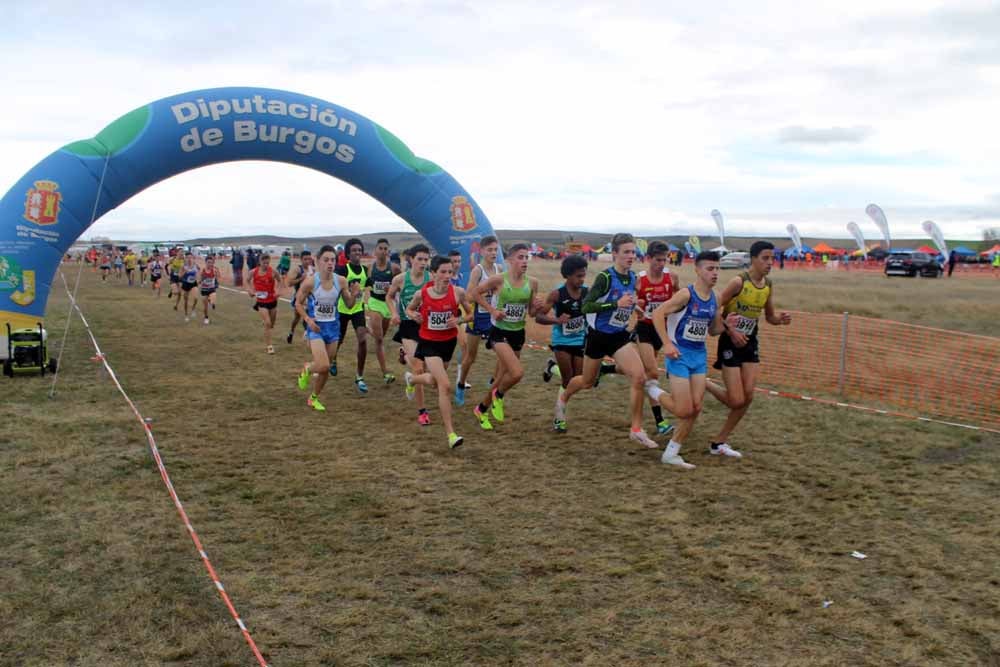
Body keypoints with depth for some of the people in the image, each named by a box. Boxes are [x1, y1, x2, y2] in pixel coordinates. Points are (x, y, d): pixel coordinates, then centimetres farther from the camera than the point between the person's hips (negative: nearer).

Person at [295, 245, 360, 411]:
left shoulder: (341, 281, -6)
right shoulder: (310, 281, -15)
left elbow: (349, 304, 5)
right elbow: (298, 303, -3)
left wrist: (354, 295, -16)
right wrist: (307, 319, -18)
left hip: (333, 326, 4)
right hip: (316, 327, -4)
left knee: (325, 368, 12)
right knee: (323, 366, -18)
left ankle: (314, 398, 34)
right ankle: (307, 369, 18)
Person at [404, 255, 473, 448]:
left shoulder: (458, 292, -16)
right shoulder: (422, 294, -15)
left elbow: (471, 314, -1)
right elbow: (409, 309, 5)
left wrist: (459, 320, -21)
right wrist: (413, 316, -17)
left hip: (448, 342, 3)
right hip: (429, 343, -3)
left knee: (434, 381, 24)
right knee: (445, 386, -17)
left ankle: (411, 378, 61)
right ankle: (451, 434, -10)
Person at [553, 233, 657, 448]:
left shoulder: (632, 277, 1)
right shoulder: (605, 277, -19)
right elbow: (586, 306, -25)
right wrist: (616, 304, -31)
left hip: (620, 336, 5)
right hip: (598, 335, -4)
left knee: (639, 376, -15)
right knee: (588, 381, 14)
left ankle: (636, 430, -6)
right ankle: (563, 398, 49)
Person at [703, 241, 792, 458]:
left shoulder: (769, 286, 4)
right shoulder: (739, 282, -18)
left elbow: (769, 316, 15)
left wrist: (781, 319, -6)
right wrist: (731, 331, -22)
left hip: (750, 342, 7)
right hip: (731, 342, -7)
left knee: (748, 396, -1)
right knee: (736, 400, -10)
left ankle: (719, 442, 12)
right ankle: (705, 384, 20)